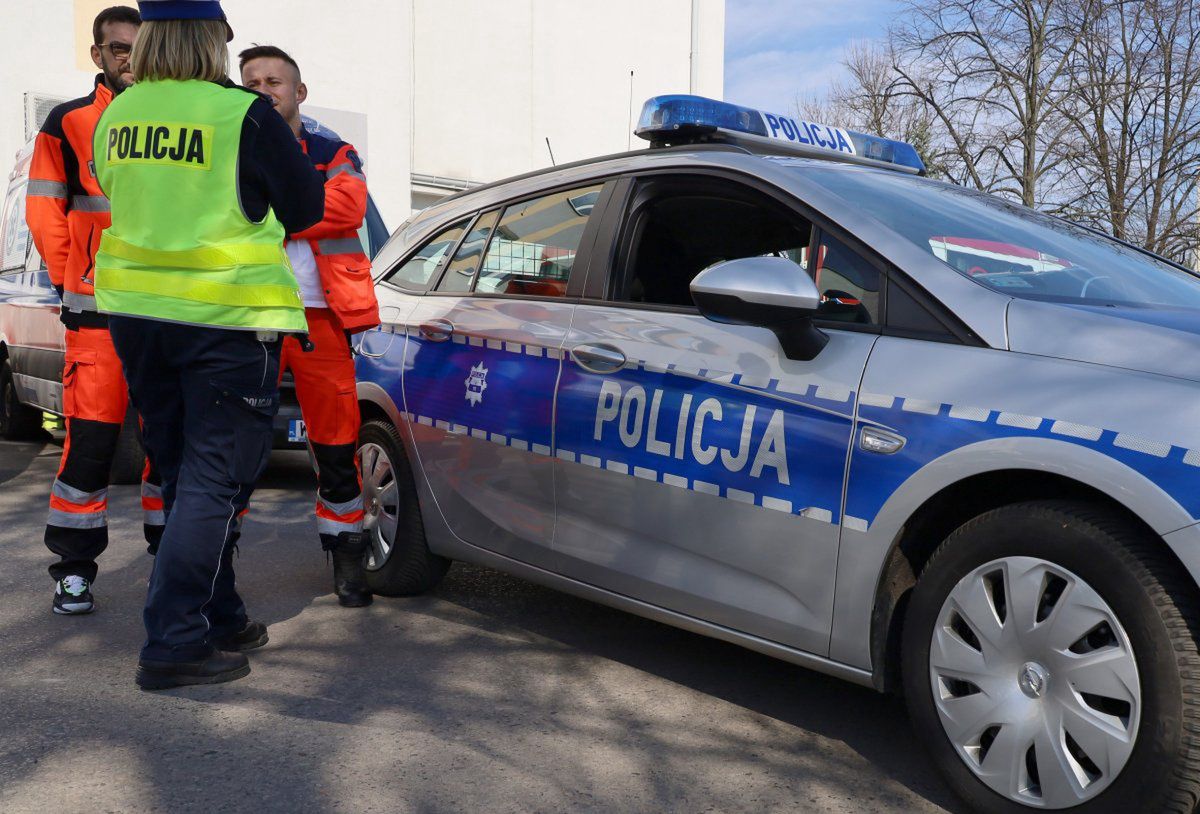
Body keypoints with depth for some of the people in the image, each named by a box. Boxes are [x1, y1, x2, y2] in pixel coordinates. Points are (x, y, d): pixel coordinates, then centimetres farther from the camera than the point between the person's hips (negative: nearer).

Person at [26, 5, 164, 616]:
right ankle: (74, 567, 6)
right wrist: (71, 278, 0)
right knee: (91, 432, -6)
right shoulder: (68, 123, 7)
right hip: (98, 306, -2)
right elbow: (44, 207, 7)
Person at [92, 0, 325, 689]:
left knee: (182, 474, 16)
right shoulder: (245, 115, -11)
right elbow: (305, 208, -3)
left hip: (138, 313, 7)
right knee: (216, 480, 0)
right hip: (228, 317, -6)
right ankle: (174, 643, -1)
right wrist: (289, 146, 15)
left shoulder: (117, 115, 7)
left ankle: (220, 619, 27)